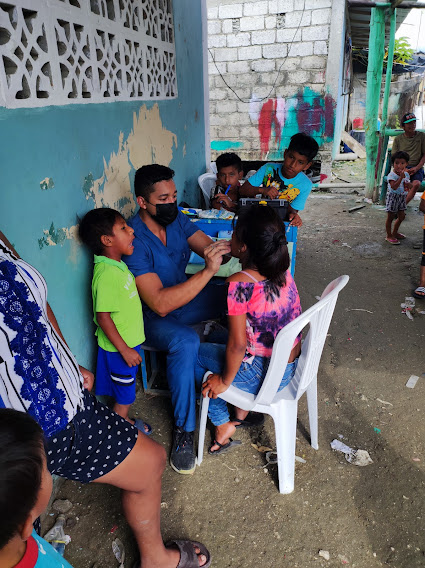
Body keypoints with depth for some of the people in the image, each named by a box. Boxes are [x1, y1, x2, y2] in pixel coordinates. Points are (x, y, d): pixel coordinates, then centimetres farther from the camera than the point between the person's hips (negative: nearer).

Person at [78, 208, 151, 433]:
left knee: (125, 392, 26)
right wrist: (124, 350, -22)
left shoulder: (117, 265, 2)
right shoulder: (106, 275, -28)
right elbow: (102, 317, -27)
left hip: (129, 342, 9)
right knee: (124, 395, 11)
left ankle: (124, 421, 44)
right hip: (119, 347, -9)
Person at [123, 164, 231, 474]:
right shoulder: (133, 240, -28)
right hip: (152, 316, -7)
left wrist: (232, 247, -29)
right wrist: (208, 271, -43)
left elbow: (212, 249, -4)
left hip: (185, 296, 7)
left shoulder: (176, 218, -5)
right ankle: (184, 429, -16)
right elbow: (160, 304, -36)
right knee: (186, 342, -37)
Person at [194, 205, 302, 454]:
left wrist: (224, 381, -7)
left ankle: (223, 427, 23)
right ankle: (242, 409, 33)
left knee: (195, 354, 13)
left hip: (266, 375, -7)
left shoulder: (239, 284, -28)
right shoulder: (284, 271, -6)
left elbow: (238, 345, -23)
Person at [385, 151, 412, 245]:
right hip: (393, 197, -7)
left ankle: (394, 232, 32)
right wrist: (401, 177, -33)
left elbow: (408, 187, 17)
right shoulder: (391, 175, -18)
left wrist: (407, 185, -5)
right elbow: (394, 187, -30)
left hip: (402, 197, 7)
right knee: (390, 217, 1)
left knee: (401, 216, 14)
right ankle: (389, 236, 10)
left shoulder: (406, 174, 6)